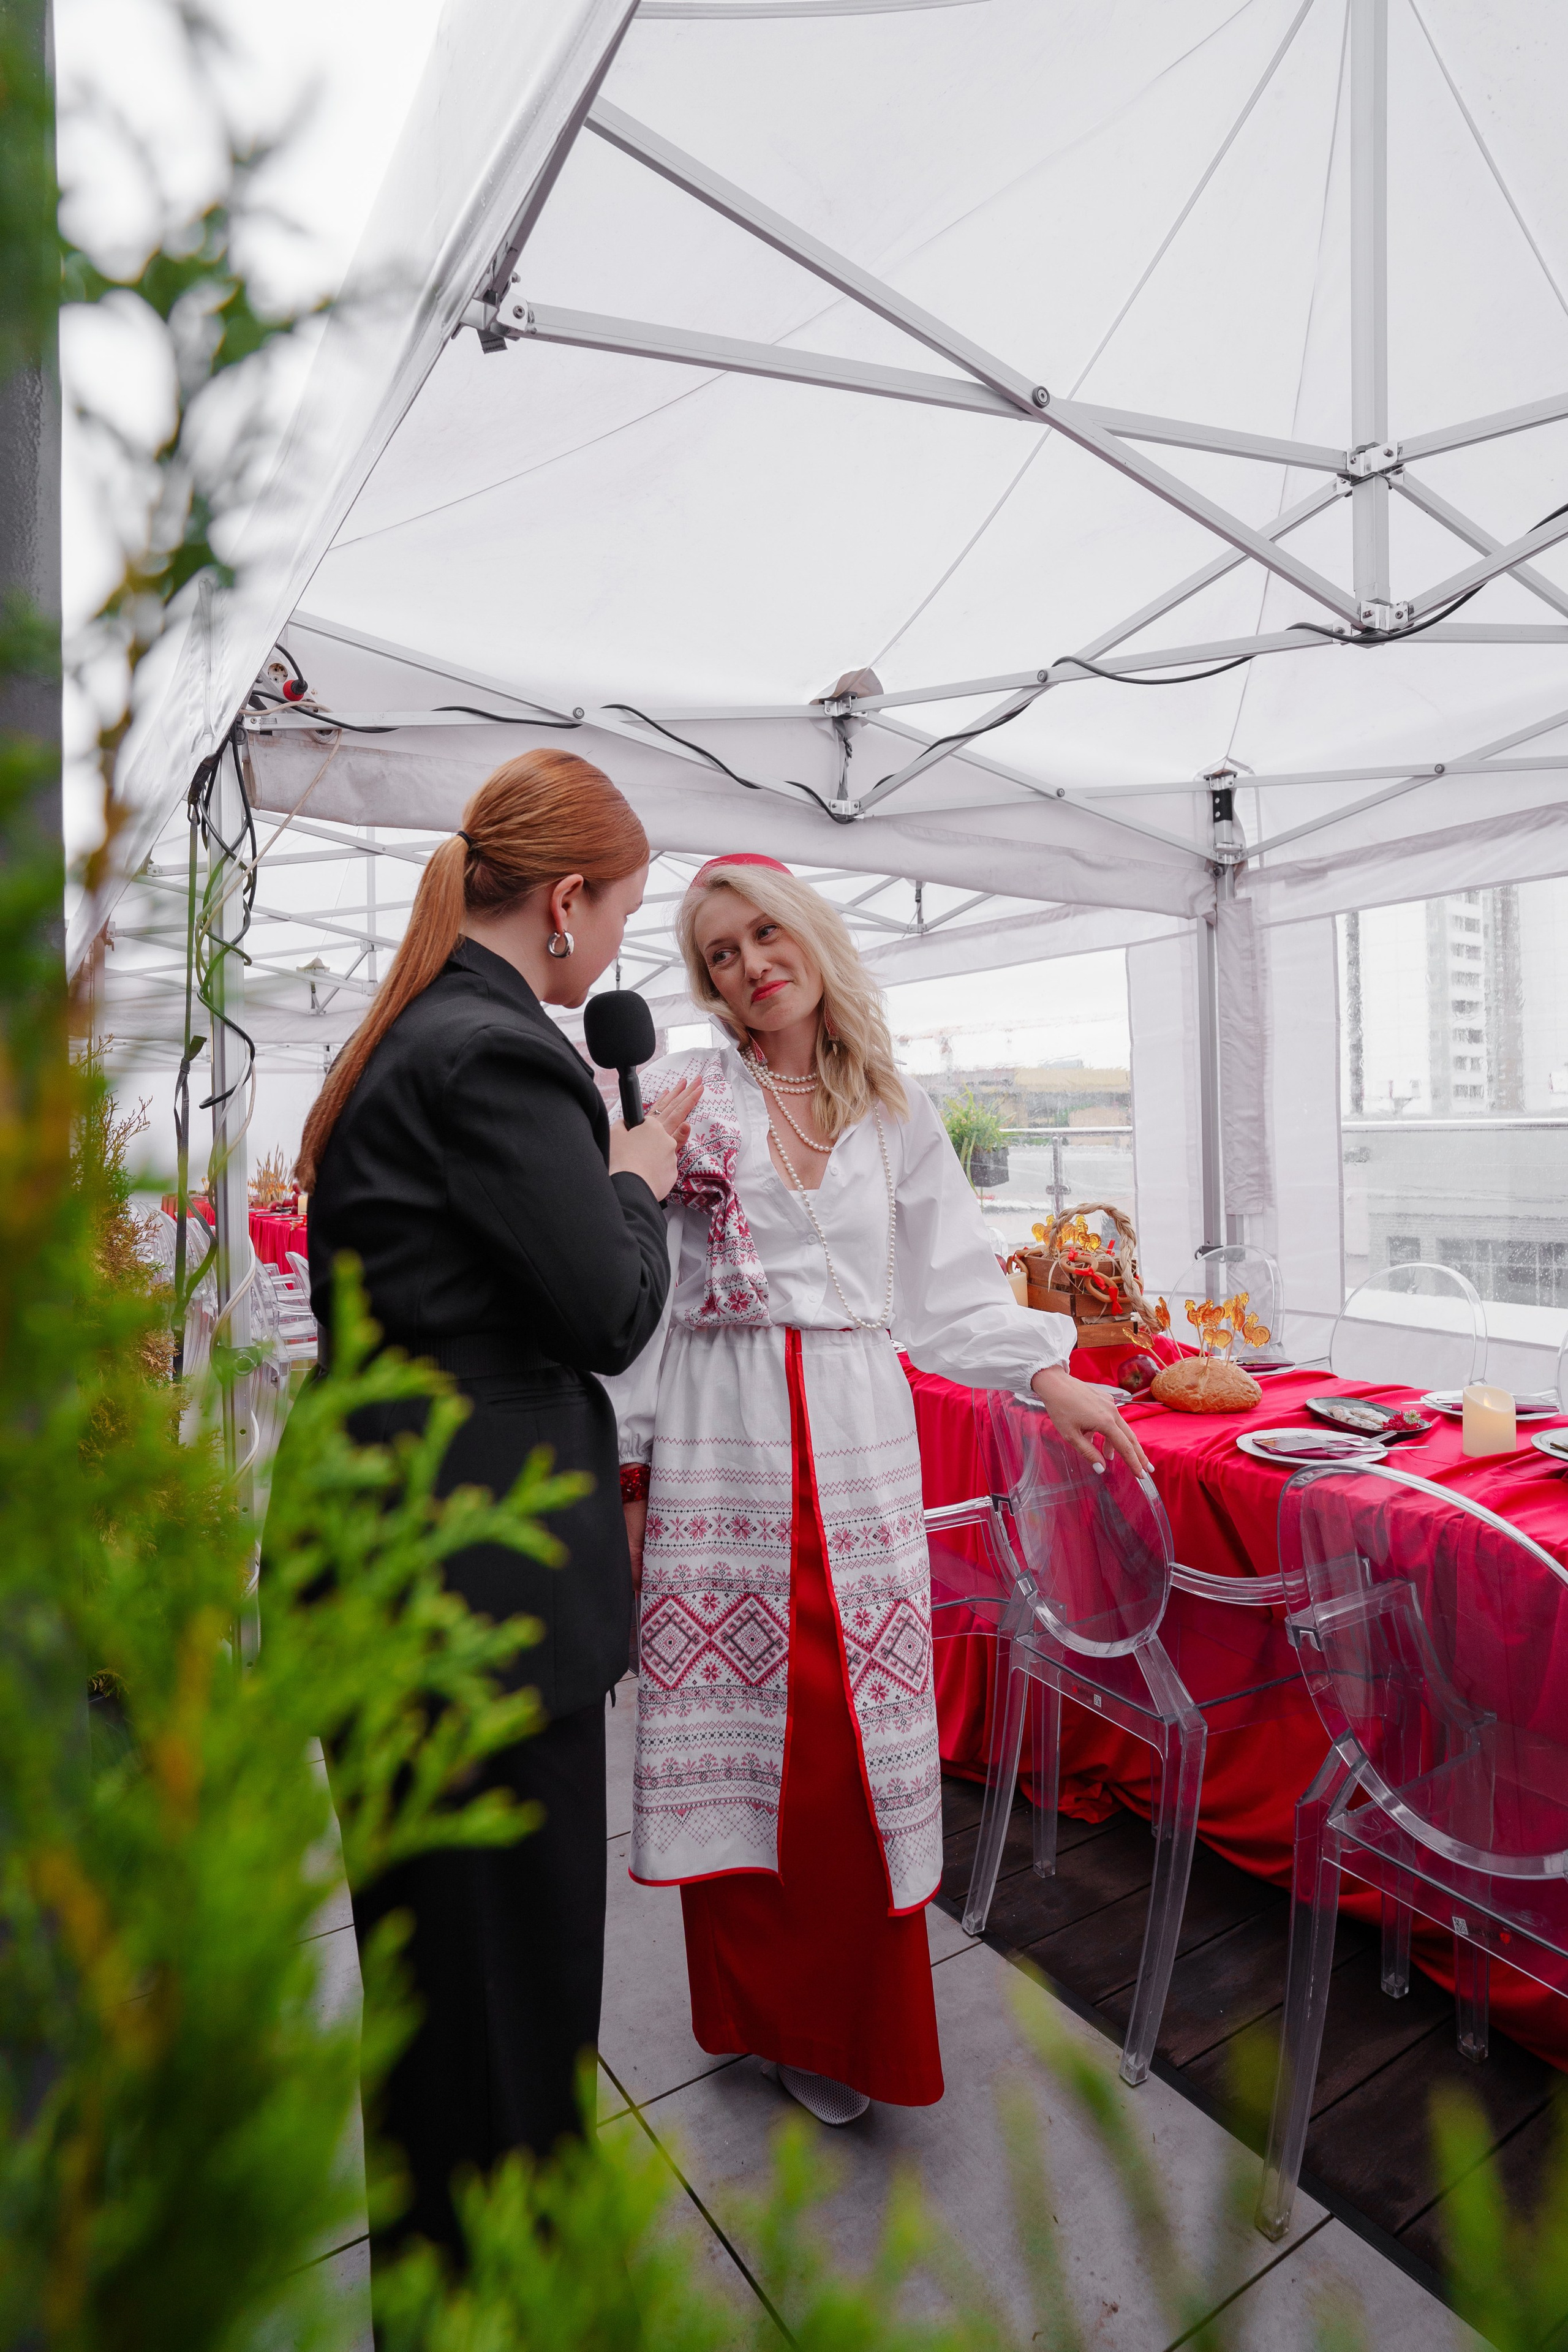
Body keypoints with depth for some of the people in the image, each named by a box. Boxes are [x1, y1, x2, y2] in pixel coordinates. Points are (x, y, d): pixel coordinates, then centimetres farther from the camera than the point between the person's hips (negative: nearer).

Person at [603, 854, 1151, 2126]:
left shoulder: (895, 1112, 9)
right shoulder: (679, 1093, 1)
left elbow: (950, 1280, 11)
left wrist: (1054, 1379, -1)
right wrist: (627, 1466, -2)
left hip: (856, 1445, 2)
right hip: (717, 1447, -1)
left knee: (854, 1737, 7)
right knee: (732, 1725, 7)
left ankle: (839, 2022, 32)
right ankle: (755, 2004, 33)